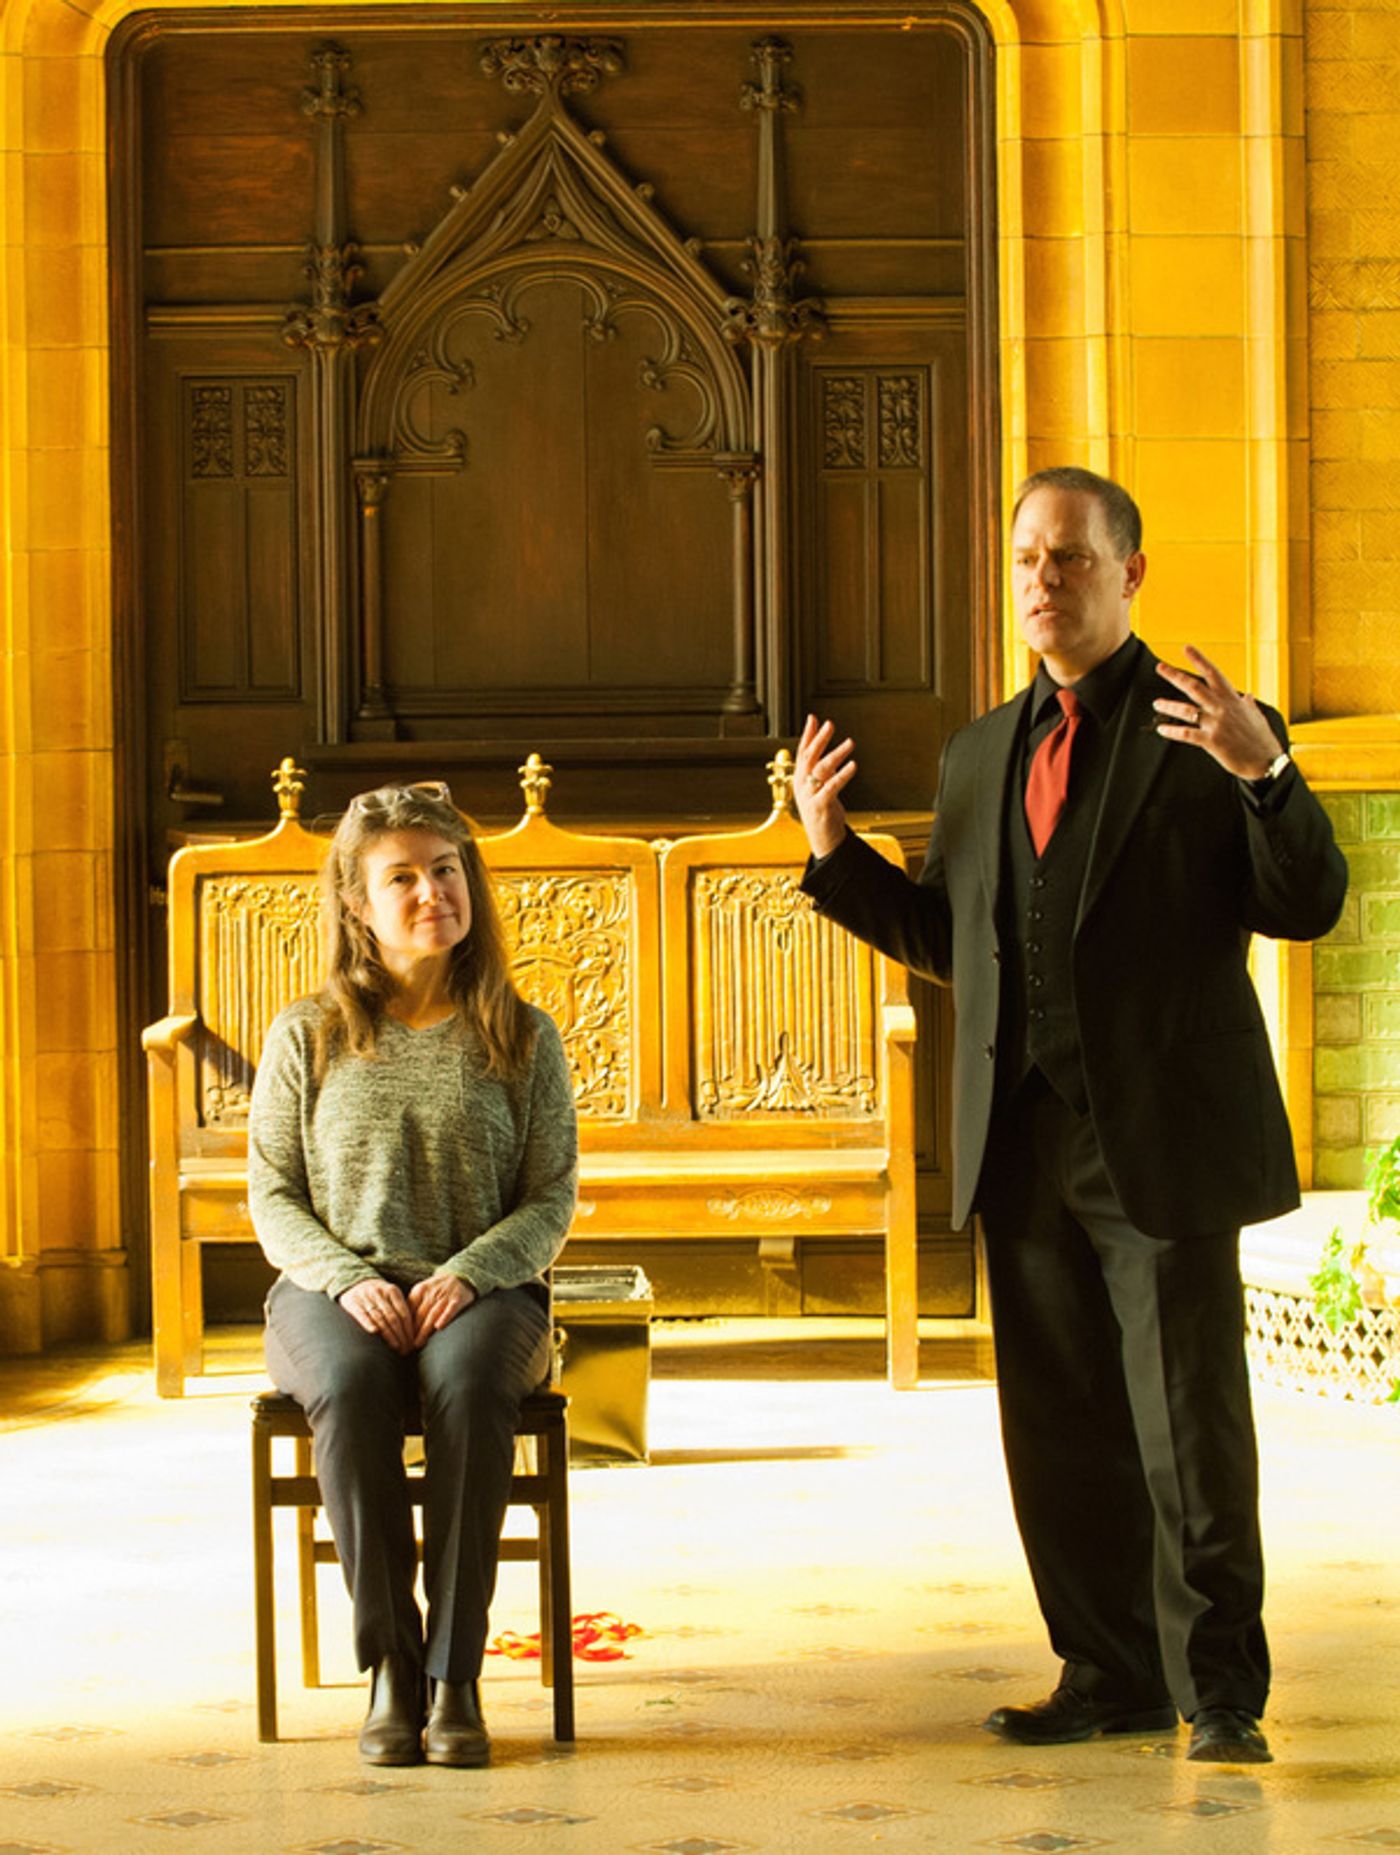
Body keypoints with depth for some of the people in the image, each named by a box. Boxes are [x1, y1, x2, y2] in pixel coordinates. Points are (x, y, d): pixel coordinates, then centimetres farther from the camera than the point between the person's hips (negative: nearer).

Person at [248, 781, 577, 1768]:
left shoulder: (521, 1038, 7)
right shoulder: (308, 1036, 7)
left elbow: (553, 1199, 5)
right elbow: (273, 1194, 6)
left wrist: (469, 1274, -14)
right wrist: (346, 1279, -12)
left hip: (481, 1289, 0)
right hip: (334, 1290, 0)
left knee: (470, 1382, -36)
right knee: (352, 1388, -36)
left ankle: (455, 1673, -28)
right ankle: (390, 1664, -24)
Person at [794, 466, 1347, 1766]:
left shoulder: (1206, 732, 0)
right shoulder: (980, 755, 17)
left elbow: (1309, 907, -8)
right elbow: (943, 940, 19)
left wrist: (1264, 770, -24)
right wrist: (832, 848, 6)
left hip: (1161, 1137, -5)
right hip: (1025, 1144, 6)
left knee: (1189, 1424, -3)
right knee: (1059, 1431, 10)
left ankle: (1220, 1689, 8)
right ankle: (1110, 1675, 21)